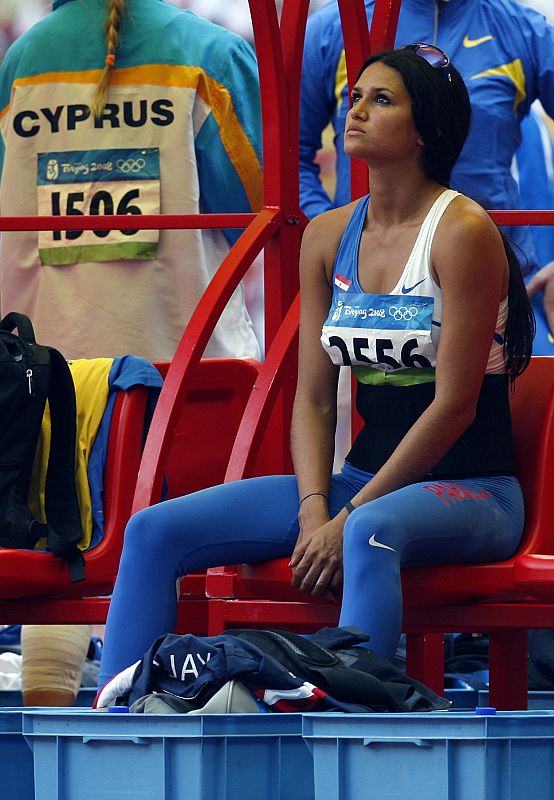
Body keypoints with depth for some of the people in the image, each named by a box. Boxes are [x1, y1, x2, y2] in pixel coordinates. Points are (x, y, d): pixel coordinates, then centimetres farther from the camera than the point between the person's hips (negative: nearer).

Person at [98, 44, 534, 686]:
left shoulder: (462, 232, -12)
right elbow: (313, 397, 8)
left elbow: (454, 404, -15)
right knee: (154, 532, -8)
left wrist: (348, 517, -16)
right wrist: (315, 511, -10)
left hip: (472, 491, -7)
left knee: (369, 534, -43)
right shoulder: (327, 237, 9)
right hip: (364, 477, 7)